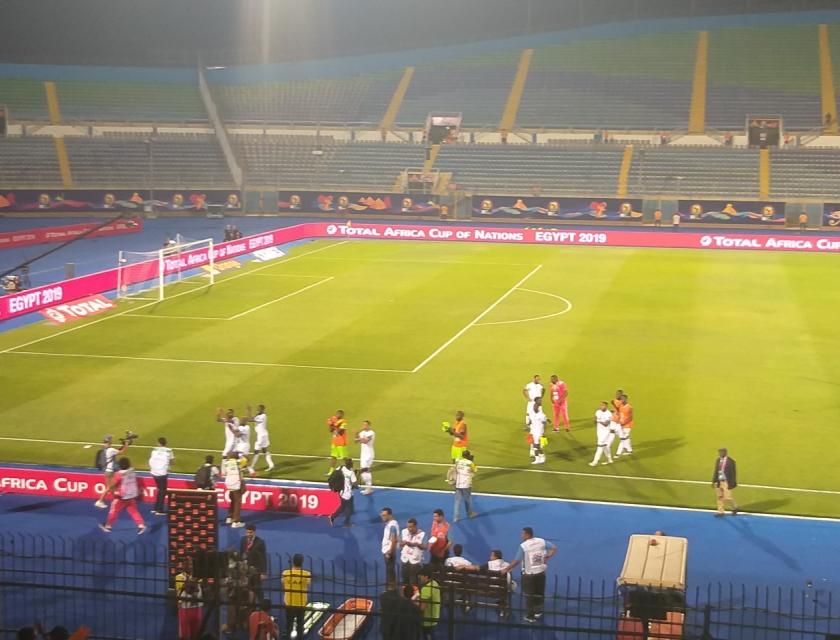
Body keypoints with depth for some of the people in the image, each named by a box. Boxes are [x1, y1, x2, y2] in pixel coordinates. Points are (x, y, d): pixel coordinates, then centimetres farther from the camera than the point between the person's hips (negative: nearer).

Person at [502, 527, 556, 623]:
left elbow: (517, 561, -16)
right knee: (539, 593, 20)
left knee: (529, 595, 7)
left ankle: (530, 616, 13)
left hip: (529, 574, -4)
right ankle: (538, 611, 27)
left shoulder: (523, 546, -17)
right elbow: (554, 548, 1)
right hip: (541, 572, 4)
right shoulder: (541, 541, -2)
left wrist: (506, 569, -7)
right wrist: (547, 557, 3)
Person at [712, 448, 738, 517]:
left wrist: (732, 483, -12)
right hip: (719, 481, 6)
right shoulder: (718, 460, 6)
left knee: (727, 497, -4)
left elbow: (732, 473, -10)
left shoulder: (730, 461, -12)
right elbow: (716, 471, 11)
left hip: (726, 482, -6)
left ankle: (735, 508, 21)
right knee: (719, 497, 7)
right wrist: (714, 481, 9)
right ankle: (720, 512, 15)